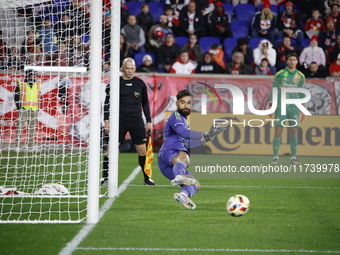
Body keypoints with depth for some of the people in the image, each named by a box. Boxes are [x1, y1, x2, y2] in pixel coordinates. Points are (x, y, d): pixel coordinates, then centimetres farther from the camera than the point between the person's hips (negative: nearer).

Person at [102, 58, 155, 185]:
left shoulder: (140, 83, 7)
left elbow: (145, 103, 15)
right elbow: (108, 102, 3)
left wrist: (149, 121, 11)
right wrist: (107, 120, -5)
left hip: (137, 121, 2)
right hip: (120, 121, -2)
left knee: (142, 150, 2)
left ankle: (147, 178, 13)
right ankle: (105, 177, 0)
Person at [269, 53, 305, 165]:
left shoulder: (300, 76, 7)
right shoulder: (280, 74, 1)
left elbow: (302, 93, 12)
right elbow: (273, 89, 3)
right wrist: (270, 105, -2)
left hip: (295, 108, 2)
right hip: (281, 107, -2)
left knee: (294, 132, 1)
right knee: (278, 131, -4)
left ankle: (293, 158, 6)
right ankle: (275, 157, 1)